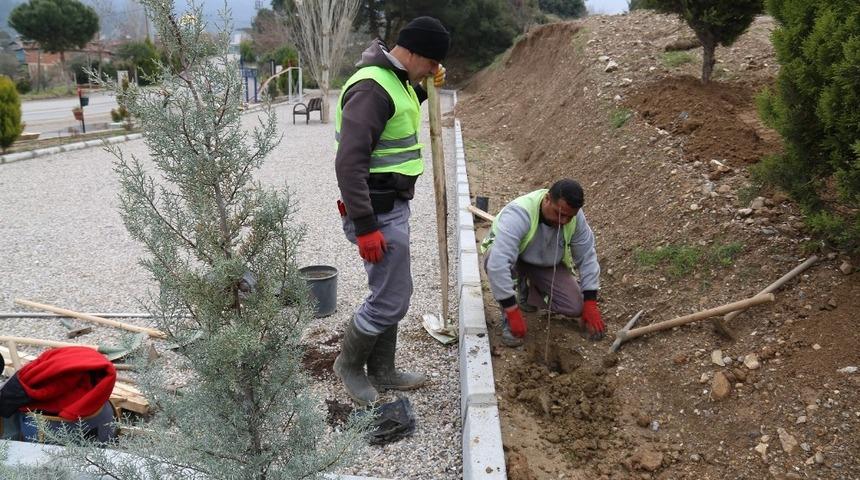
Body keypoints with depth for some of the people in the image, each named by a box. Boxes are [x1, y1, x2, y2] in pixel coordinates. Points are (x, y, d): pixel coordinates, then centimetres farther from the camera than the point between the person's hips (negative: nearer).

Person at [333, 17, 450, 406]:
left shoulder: (395, 78, 9)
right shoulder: (371, 88, -22)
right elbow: (350, 162, -26)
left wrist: (424, 90, 14)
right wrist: (365, 227, -27)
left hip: (393, 205, 10)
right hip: (379, 212, -10)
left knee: (392, 294, 18)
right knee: (391, 300, -1)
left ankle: (381, 371, 32)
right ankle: (349, 365, 21)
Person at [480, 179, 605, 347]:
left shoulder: (575, 217, -21)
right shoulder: (518, 213, -39)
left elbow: (587, 257, -10)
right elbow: (498, 264, -47)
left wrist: (590, 303, -14)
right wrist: (512, 312, -46)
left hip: (547, 263, 4)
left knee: (575, 307, -13)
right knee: (493, 259, -40)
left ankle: (527, 291, 14)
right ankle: (507, 320, -19)